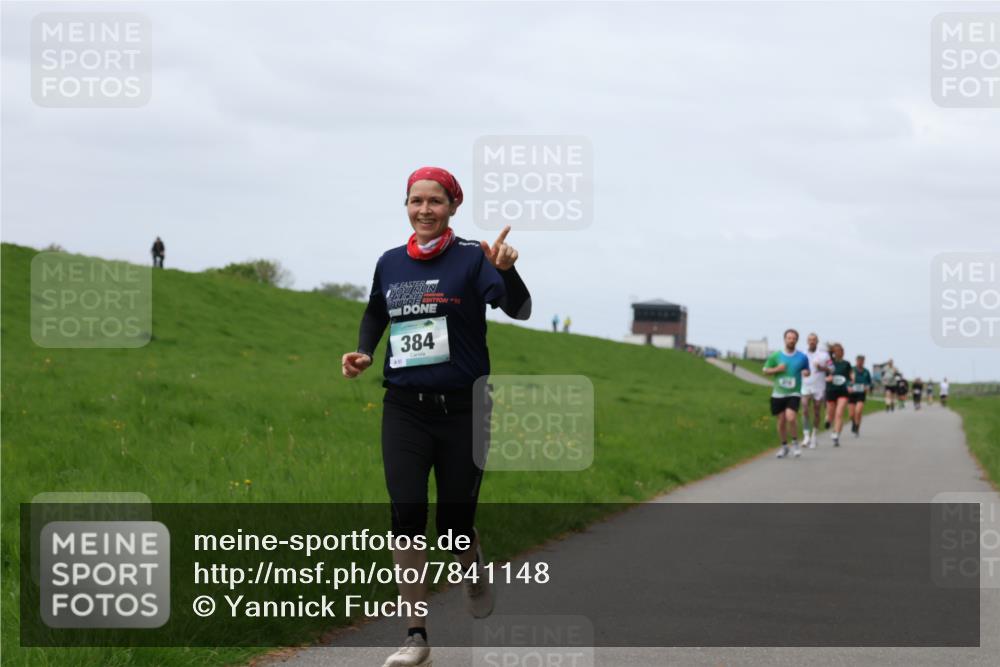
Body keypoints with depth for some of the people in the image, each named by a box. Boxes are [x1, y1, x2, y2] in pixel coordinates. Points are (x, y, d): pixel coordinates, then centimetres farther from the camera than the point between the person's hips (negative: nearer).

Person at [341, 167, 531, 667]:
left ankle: (473, 568, 41)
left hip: (462, 409, -3)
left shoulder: (471, 258, -6)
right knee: (406, 515, -8)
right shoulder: (390, 263, 7)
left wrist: (506, 269, -38)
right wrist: (363, 352, 6)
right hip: (404, 409, 3)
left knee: (454, 522, 3)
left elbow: (518, 309, -19)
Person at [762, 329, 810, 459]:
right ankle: (784, 446, 25)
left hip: (794, 393, -2)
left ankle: (795, 443, 0)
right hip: (778, 394, 2)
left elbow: (807, 371, 16)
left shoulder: (802, 357, 2)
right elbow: (765, 371, 8)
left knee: (791, 417, -21)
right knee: (781, 421, 6)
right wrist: (777, 369, -10)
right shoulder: (775, 356, 2)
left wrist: (806, 372, -8)